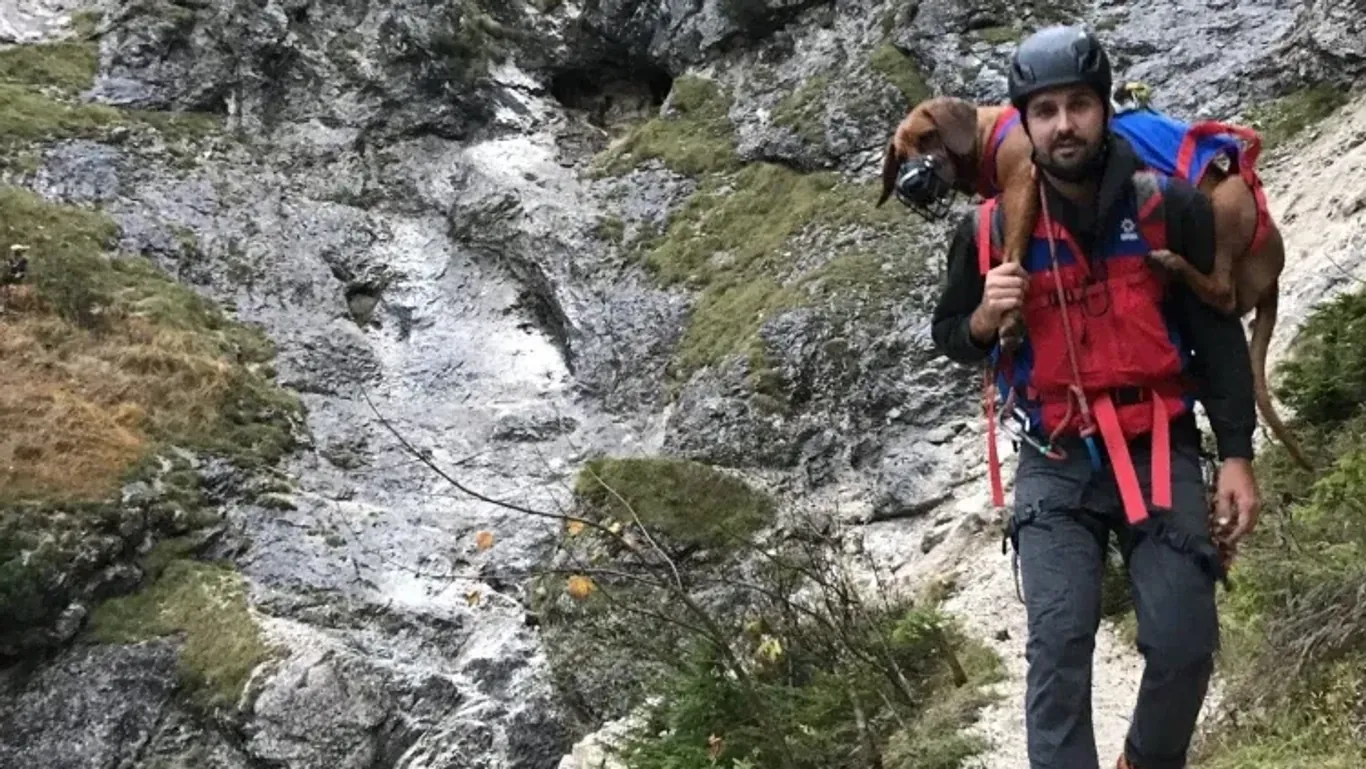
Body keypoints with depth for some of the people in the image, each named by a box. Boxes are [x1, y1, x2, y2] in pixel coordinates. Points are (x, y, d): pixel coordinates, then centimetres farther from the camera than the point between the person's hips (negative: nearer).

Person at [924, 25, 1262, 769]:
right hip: (1055, 463, 0)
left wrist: (1236, 455, -2)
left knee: (1185, 644, -3)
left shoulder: (1168, 208, -5)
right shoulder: (991, 228, -4)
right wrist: (986, 316, -14)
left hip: (1160, 451, 0)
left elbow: (1218, 335, 2)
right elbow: (949, 337, 10)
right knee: (1057, 647, -11)